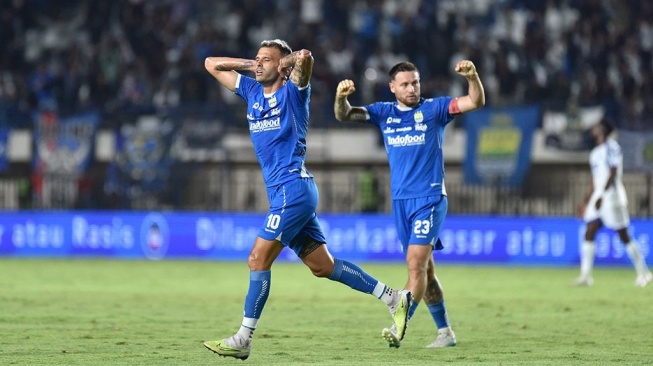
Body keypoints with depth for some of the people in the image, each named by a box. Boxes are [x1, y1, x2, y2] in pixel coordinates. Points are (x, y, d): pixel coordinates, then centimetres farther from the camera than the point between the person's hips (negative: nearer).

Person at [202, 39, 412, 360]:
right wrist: (249, 65, 13)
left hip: (293, 188, -8)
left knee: (258, 260, -10)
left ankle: (243, 340, -8)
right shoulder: (252, 92, 16)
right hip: (282, 192, 8)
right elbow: (212, 64, 23)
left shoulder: (292, 91, -4)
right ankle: (393, 299, 14)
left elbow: (304, 57, -24)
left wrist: (290, 61, -5)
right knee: (322, 266, 8)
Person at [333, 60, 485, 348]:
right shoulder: (384, 113, 9)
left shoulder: (433, 109, -1)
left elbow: (476, 102, -9)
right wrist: (341, 96, -18)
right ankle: (444, 331, 16)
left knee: (416, 264, -16)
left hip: (429, 198, -5)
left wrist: (472, 77, -29)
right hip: (400, 202, 5)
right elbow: (344, 116, 4)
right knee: (423, 269, 9)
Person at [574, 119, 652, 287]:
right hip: (598, 196, 8)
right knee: (589, 233, -3)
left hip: (612, 194, -8)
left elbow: (613, 173, -17)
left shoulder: (611, 147, -9)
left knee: (624, 235, -4)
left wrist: (601, 196, -22)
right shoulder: (595, 152, 17)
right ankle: (586, 275, -4)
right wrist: (585, 201, 23)